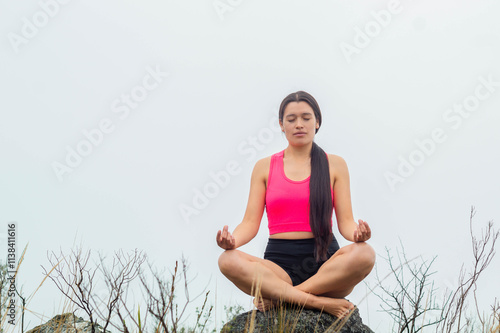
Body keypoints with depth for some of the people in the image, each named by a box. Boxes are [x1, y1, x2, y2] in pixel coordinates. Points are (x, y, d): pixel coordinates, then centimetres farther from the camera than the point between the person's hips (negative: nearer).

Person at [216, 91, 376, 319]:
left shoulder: (334, 165, 11)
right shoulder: (264, 167, 13)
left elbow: (345, 221, 5)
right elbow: (250, 223, 7)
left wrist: (357, 234, -20)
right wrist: (231, 240, -17)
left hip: (324, 261, 0)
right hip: (279, 263, 0)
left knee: (364, 254, -33)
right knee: (228, 261, -30)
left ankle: (276, 298, -26)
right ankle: (321, 303, -32)